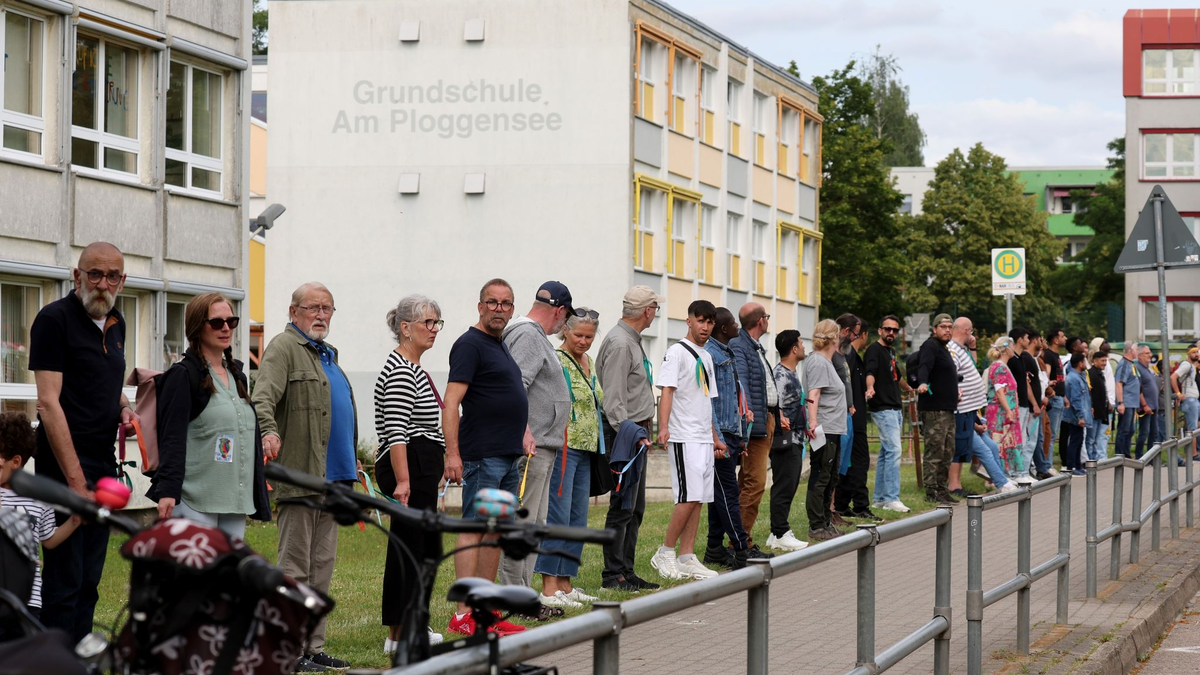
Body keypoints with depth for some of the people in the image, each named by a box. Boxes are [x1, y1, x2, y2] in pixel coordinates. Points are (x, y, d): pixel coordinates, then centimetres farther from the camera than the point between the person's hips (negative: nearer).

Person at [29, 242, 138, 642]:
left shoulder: (115, 323, 13)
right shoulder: (55, 319, -10)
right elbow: (49, 403, -16)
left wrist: (123, 407, 5)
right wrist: (76, 480, -21)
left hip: (104, 467, 8)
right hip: (66, 469, -8)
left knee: (89, 580, 10)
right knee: (64, 581, -7)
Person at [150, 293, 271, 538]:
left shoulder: (237, 376, 18)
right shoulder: (182, 376, -4)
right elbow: (172, 439, -11)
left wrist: (259, 495, 21)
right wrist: (167, 490, -21)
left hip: (235, 503, 7)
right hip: (196, 503, -7)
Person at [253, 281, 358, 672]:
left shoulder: (327, 354, 22)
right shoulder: (283, 348, -7)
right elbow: (263, 396, -24)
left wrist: (351, 461, 30)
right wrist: (269, 431, -41)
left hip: (332, 477, 9)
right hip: (300, 475, -9)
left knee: (322, 566, 11)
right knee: (295, 566, -6)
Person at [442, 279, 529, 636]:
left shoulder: (501, 346, 19)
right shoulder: (470, 344, -9)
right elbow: (451, 402, -17)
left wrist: (523, 433, 19)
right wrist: (452, 453, -23)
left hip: (509, 456, 9)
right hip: (483, 456, -9)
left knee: (497, 531, 9)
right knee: (474, 529, -10)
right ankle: (463, 614, -11)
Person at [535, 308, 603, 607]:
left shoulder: (590, 363, 16)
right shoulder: (556, 361, -9)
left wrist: (599, 449, 23)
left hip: (585, 449, 9)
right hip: (562, 446, -9)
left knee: (577, 519, 10)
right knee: (558, 517, -10)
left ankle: (566, 585, 15)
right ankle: (548, 588, -11)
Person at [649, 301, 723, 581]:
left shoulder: (706, 357, 20)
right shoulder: (677, 352, -5)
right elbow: (667, 391, -14)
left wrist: (715, 438, 24)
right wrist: (663, 428, -26)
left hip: (704, 439, 8)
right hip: (684, 438, -8)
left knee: (698, 500, 5)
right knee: (689, 498, -14)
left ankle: (687, 559, 7)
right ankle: (665, 553, -4)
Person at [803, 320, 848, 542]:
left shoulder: (826, 361, 19)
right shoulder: (818, 362, -13)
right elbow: (813, 395, -22)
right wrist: (813, 423, -29)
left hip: (832, 430, 11)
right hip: (824, 430, -11)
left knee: (828, 478, 14)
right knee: (820, 478, -7)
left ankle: (825, 523, 21)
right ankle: (816, 527, -5)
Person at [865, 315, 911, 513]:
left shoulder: (890, 351, 18)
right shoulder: (874, 349, -9)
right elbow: (870, 371, -28)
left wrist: (908, 388, 53)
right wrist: (870, 388, -48)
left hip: (894, 409, 10)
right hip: (883, 408, -10)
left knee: (885, 453, 11)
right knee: (894, 451, -15)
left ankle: (879, 498, 15)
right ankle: (891, 498, -14)